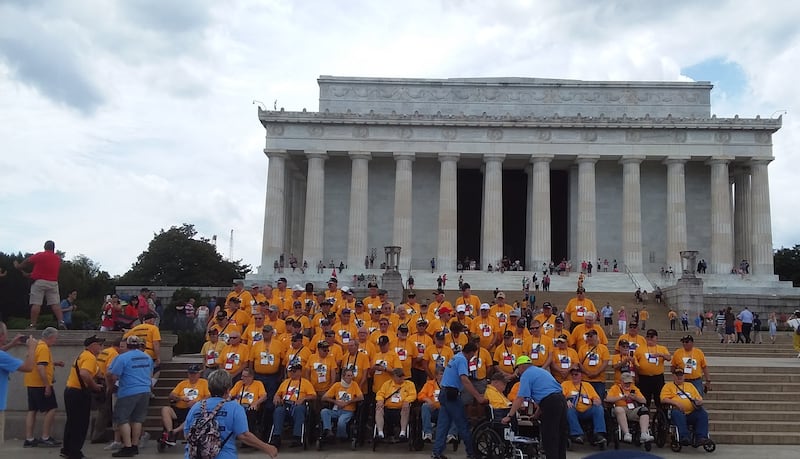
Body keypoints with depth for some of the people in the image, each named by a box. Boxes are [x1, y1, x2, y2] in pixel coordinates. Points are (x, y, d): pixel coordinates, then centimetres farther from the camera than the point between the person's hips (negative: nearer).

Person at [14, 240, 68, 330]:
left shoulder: (39, 255, -3)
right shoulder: (58, 258, 10)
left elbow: (27, 261, 4)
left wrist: (18, 266, 25)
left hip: (39, 282, -3)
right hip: (53, 283, 3)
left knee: (36, 303, -4)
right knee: (55, 304, 1)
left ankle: (33, 325, -5)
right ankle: (61, 322, -11)